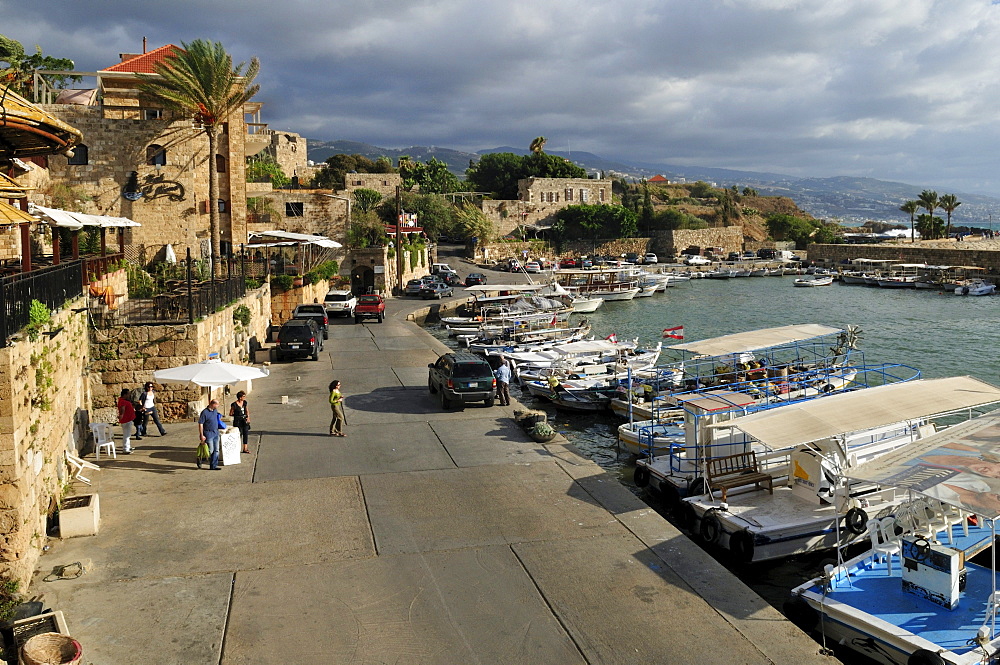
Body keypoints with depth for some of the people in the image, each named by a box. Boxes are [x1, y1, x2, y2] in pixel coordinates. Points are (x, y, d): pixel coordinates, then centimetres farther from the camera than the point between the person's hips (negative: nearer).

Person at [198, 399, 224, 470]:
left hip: (216, 433, 7)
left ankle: (213, 466, 12)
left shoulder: (215, 410, 6)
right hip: (208, 433, -7)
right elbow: (200, 424, -16)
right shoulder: (205, 412, -16)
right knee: (210, 450, -6)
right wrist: (202, 435, -17)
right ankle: (200, 458, 19)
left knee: (216, 450, 6)